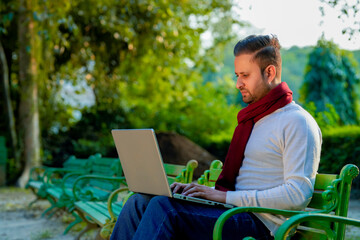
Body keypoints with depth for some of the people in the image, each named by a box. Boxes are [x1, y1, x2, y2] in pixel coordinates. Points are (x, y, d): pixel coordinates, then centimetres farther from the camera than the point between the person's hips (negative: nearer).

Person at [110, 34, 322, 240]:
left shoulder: (297, 122, -7)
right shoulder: (253, 119, 22)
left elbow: (298, 194, -18)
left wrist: (226, 197, -19)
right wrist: (204, 190, 4)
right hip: (234, 211, 9)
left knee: (164, 207, -27)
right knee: (140, 202, -6)